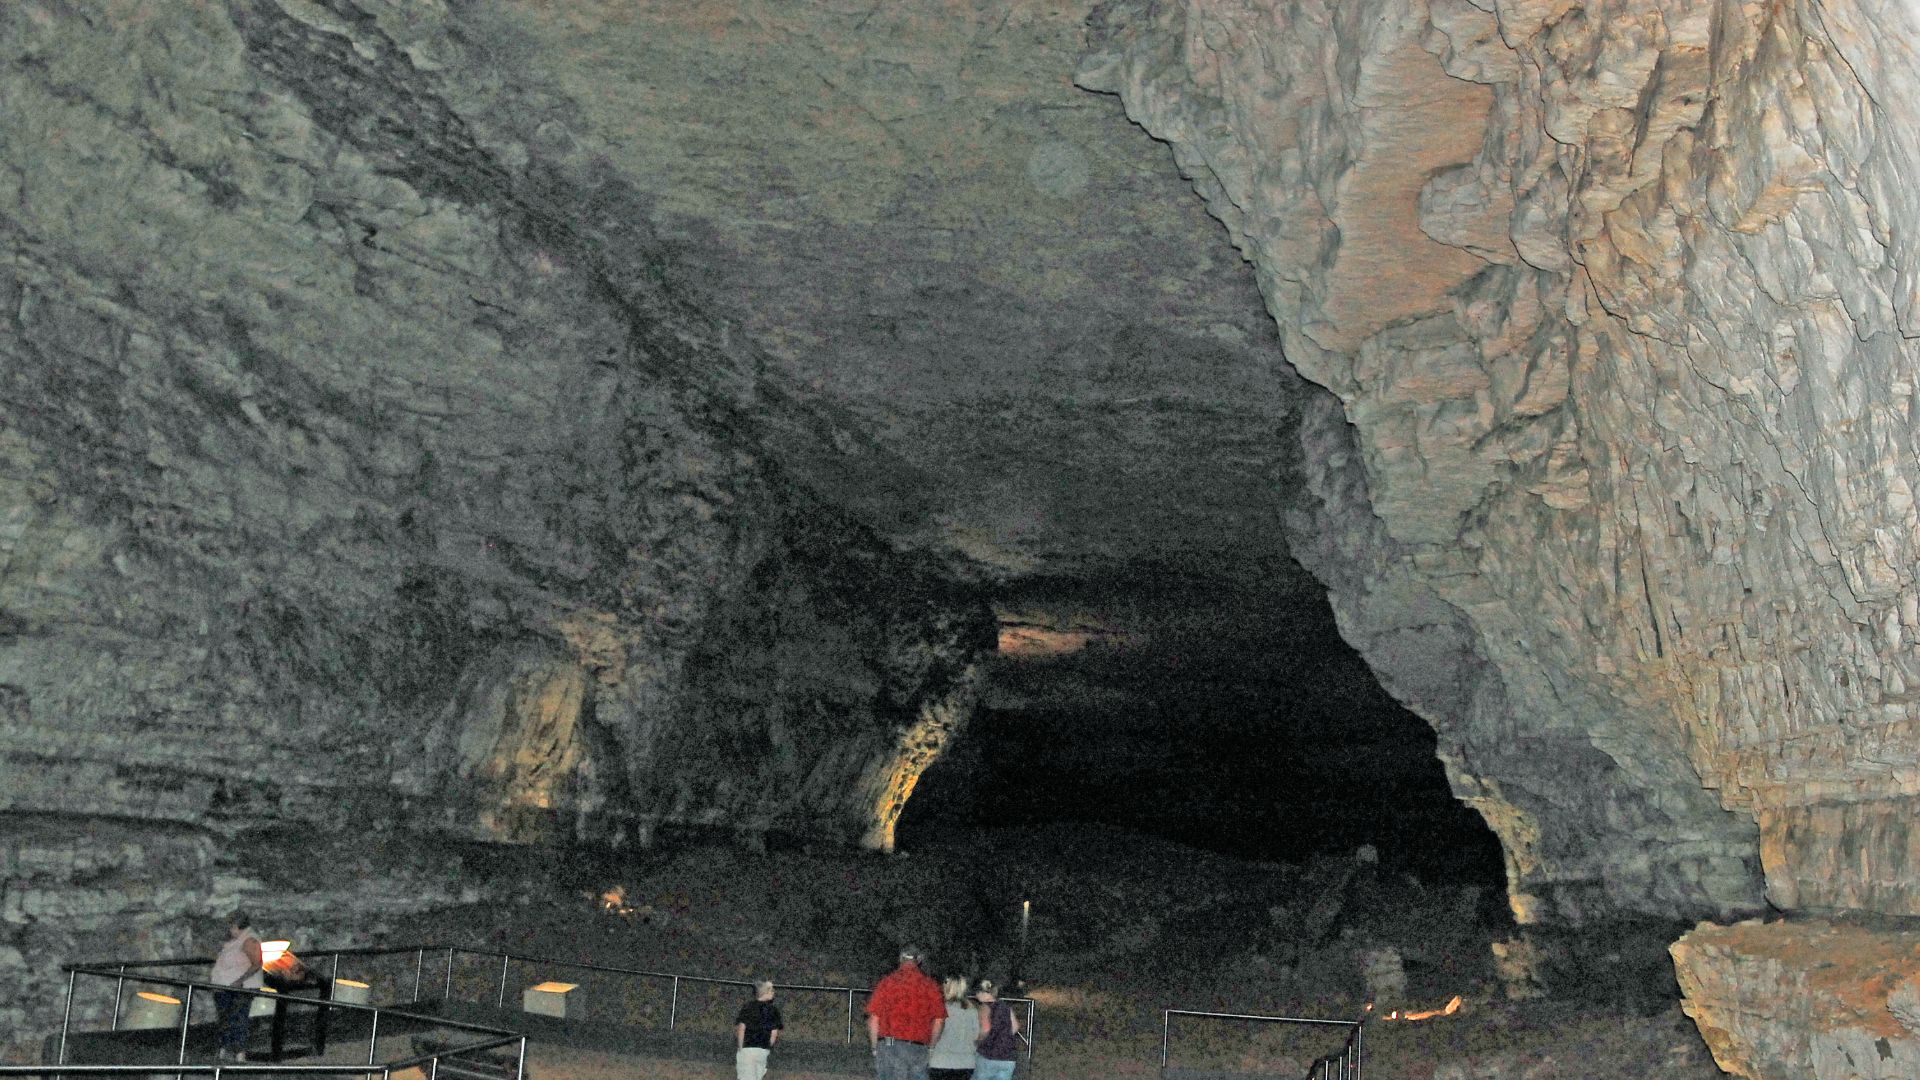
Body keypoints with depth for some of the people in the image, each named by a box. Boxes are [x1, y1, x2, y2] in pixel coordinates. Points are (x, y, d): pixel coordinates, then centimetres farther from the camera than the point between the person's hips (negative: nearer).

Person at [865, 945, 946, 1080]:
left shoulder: (887, 982, 0)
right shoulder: (930, 985, 3)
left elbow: (873, 1019, -1)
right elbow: (939, 1021, 3)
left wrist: (875, 1048, 10)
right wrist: (929, 1046, 16)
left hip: (889, 1047, -1)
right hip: (918, 1049, 1)